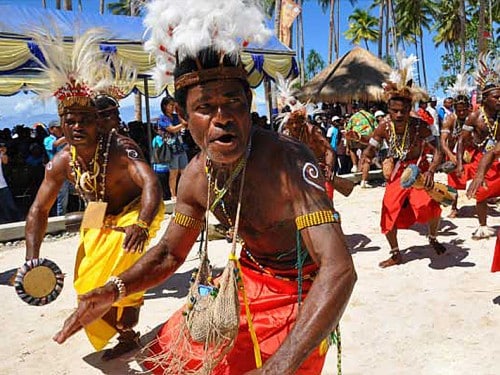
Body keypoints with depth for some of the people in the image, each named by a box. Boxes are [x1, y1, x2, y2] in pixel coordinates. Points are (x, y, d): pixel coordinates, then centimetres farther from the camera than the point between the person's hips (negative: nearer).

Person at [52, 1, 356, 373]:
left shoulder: (288, 161, -32)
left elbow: (340, 269, -39)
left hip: (302, 290, -5)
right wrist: (114, 290, -14)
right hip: (249, 276, 6)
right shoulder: (197, 176, -11)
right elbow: (169, 253, 3)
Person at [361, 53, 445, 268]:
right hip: (396, 174, 3)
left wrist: (431, 171, -41)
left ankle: (433, 239, 16)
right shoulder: (384, 127, -16)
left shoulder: (420, 126, -23)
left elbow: (437, 151, -24)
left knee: (430, 206, -20)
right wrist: (365, 155, -29)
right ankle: (396, 255, 19)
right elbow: (371, 150, -5)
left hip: (418, 170, -2)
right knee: (388, 212, -2)